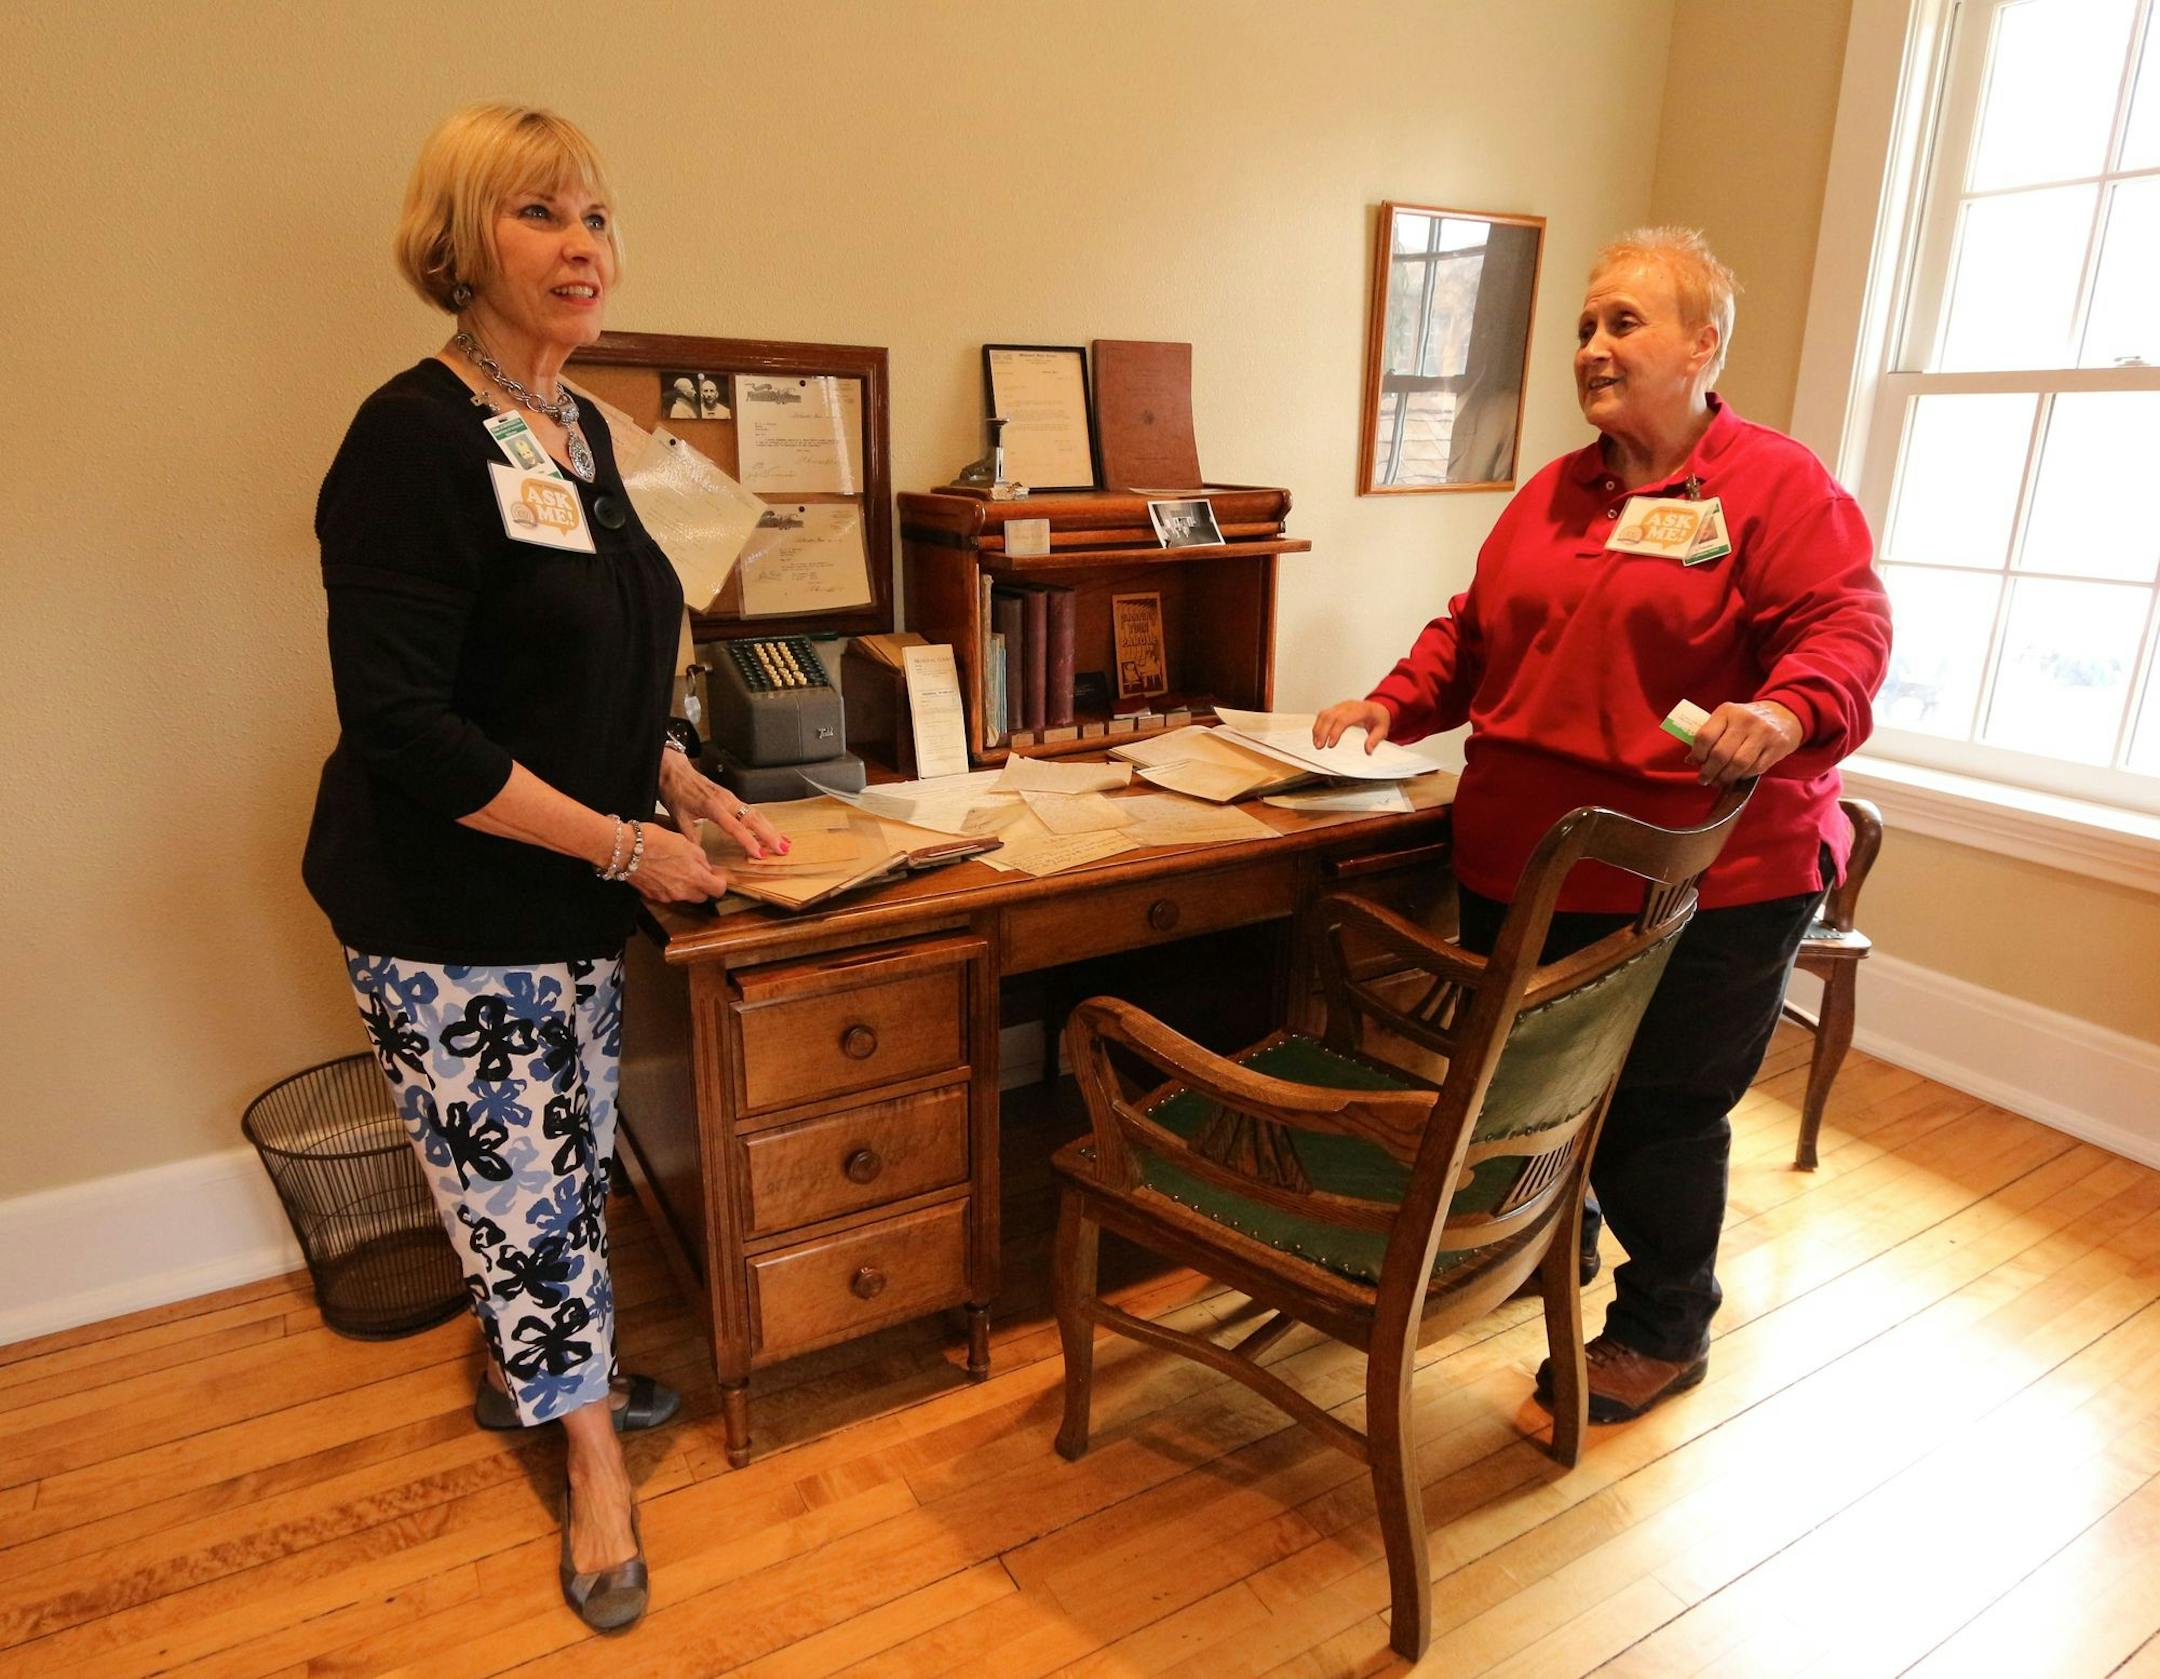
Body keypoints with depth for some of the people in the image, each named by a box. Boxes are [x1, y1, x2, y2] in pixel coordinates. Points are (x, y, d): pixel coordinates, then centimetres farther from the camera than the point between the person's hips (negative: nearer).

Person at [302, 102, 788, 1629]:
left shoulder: (580, 429, 8)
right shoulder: (414, 439, -18)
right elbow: (402, 726, -24)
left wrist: (689, 789, 6)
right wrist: (628, 843, -20)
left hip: (575, 894, 8)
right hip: (449, 916, -8)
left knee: (573, 1162, 21)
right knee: (524, 1185, 7)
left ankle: (527, 1369, 47)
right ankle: (593, 1460, 30)